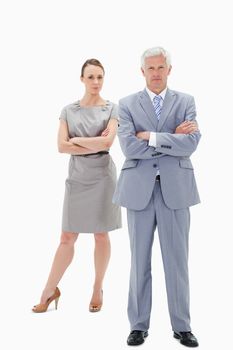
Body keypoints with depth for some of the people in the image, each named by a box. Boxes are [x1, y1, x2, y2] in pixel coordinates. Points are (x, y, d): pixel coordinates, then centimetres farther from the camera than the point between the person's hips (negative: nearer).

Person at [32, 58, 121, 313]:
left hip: (102, 175, -1)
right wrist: (95, 144, -9)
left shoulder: (111, 108, 2)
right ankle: (49, 291, 15)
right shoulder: (68, 110, 6)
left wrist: (77, 140, -5)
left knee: (101, 235, 5)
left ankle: (97, 289, 20)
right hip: (77, 176, 1)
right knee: (67, 237, 3)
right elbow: (62, 146, -5)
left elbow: (107, 142, -13)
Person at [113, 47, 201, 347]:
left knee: (177, 260, 6)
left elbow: (191, 143, -9)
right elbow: (129, 147, -10)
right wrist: (172, 139, -9)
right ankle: (139, 325, 21)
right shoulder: (127, 104, 6)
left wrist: (150, 136, -12)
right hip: (139, 189, 0)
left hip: (175, 188, 0)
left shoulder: (186, 102, 7)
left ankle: (181, 326, 20)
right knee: (139, 260, 8)